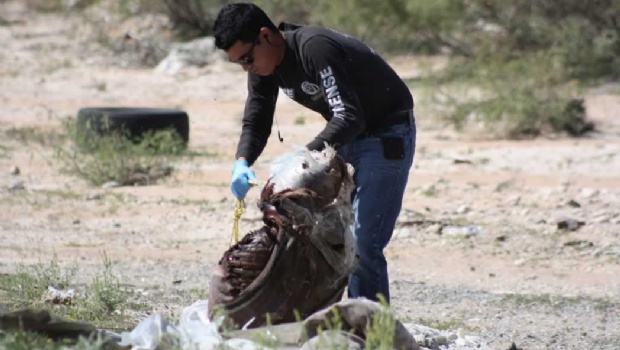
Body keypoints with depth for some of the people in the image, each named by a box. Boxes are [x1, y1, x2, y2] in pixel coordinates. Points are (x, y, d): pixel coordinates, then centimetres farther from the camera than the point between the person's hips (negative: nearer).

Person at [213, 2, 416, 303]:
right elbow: (255, 122, 0)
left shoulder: (314, 48, -31)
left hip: (386, 134, -9)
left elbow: (350, 118, -36)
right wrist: (242, 162, -21)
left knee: (363, 242, -16)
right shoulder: (263, 65, -4)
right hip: (343, 137, 9)